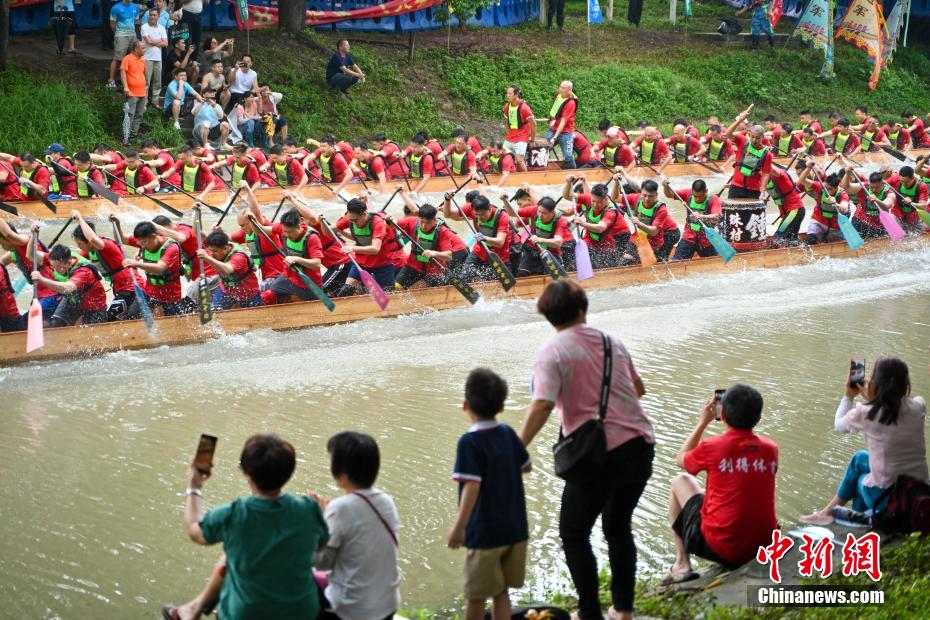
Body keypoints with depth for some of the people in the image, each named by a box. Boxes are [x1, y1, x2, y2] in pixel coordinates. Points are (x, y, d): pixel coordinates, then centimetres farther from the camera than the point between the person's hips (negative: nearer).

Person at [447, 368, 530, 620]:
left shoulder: (470, 442, -17)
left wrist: (459, 526, -26)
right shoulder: (508, 434, 2)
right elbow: (527, 466, 17)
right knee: (501, 591, 13)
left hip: (484, 533, -6)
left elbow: (472, 486, -25)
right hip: (515, 529, 6)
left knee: (476, 596, 8)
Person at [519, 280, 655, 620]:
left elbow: (542, 405, -24)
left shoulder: (552, 352, -8)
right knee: (619, 527, 22)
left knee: (574, 534, 11)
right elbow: (638, 388, 24)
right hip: (640, 447, 6)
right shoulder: (611, 342, 10)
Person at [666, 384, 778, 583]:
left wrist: (703, 422, 17)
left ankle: (682, 564, 18)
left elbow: (681, 460, 11)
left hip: (721, 549, -4)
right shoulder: (771, 448, -1)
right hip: (764, 546, 4)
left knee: (680, 482, 20)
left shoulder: (712, 447, -11)